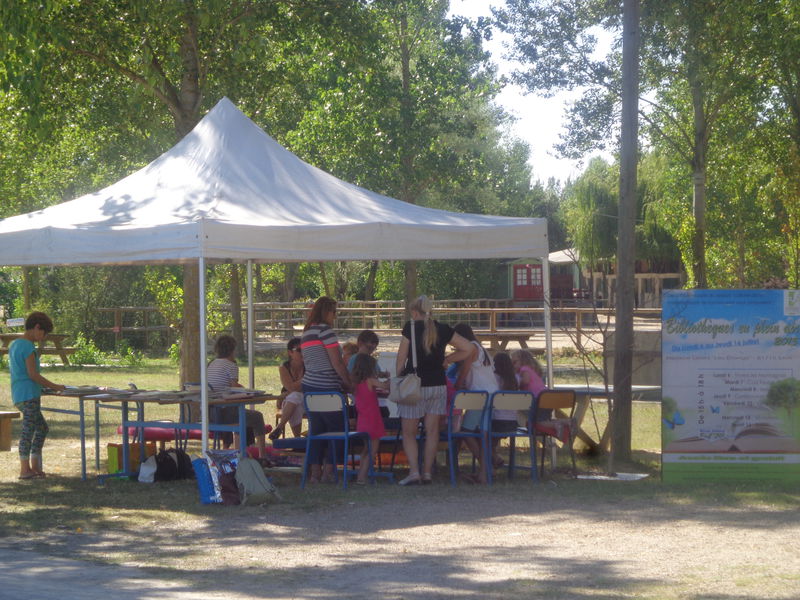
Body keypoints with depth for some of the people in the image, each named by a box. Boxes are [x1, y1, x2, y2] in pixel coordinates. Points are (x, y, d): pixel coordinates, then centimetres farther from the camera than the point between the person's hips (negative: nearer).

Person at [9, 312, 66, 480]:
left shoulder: (14, 344, 16)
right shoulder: (28, 347, -14)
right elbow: (33, 374, -18)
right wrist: (55, 386, -10)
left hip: (18, 395, 10)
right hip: (29, 395, -10)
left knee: (42, 428, 17)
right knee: (28, 430, -5)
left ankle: (35, 467, 17)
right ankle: (25, 469, -3)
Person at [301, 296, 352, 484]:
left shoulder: (306, 332, 15)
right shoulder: (325, 330, -11)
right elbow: (337, 362, -14)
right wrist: (348, 383, -3)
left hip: (309, 384, 8)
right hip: (327, 388, -8)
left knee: (316, 429, 9)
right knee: (337, 429, 2)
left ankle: (315, 471, 7)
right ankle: (329, 470, 0)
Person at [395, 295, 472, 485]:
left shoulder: (411, 327, -5)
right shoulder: (443, 330, 5)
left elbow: (402, 357, -6)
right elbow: (467, 349, 8)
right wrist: (446, 360, 14)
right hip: (438, 384, 4)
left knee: (409, 431, 3)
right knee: (432, 430, 7)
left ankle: (414, 471, -8)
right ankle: (427, 472, 7)